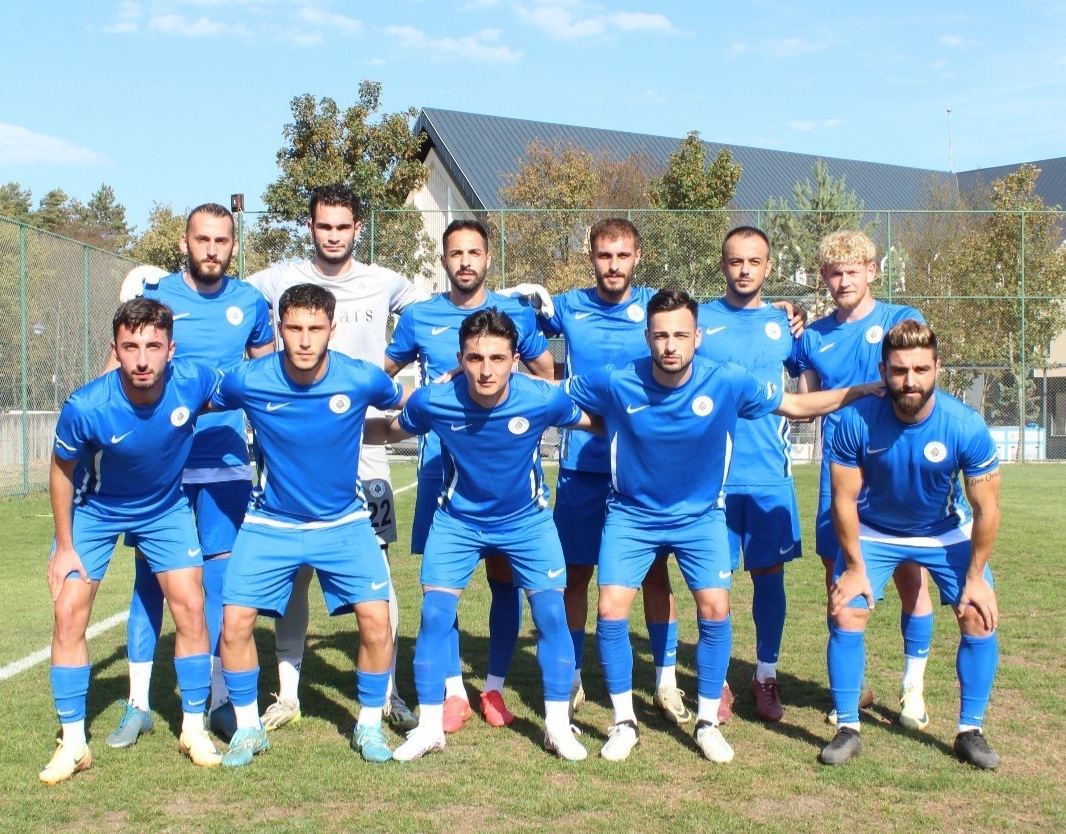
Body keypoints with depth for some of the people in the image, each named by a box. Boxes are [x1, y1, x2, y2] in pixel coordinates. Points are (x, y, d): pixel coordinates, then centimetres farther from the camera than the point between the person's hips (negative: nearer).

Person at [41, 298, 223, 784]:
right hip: (94, 512, -1)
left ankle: (193, 729, 13)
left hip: (166, 510, 1)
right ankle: (73, 743, 7)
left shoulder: (193, 381, -29)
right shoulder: (85, 408, -33)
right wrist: (64, 547, -7)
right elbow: (62, 471, -13)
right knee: (69, 614, -7)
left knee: (190, 608, -5)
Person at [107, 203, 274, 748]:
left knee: (222, 576, 2)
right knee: (150, 576, 2)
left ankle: (221, 699, 13)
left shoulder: (251, 304, 5)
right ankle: (138, 703, 12)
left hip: (226, 463, 1)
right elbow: (122, 366, 6)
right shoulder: (153, 294, 0)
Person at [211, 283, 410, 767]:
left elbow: (412, 405, 5)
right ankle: (248, 728, 15)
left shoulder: (362, 379, -17)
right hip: (271, 523, 0)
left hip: (344, 523, 0)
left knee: (376, 620, -12)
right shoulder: (248, 381, -16)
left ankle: (369, 726, 12)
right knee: (235, 622, -8)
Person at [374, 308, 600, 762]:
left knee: (552, 614, -6)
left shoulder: (544, 399, -26)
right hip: (457, 520, 0)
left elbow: (596, 423, -3)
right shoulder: (432, 402, -24)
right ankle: (429, 727, 8)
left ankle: (558, 726, 10)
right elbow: (392, 431, -2)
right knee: (434, 616, -7)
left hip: (527, 520, 0)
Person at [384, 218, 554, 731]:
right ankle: (453, 690, 12)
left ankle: (494, 686, 15)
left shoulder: (516, 314, 5)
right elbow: (381, 376, 17)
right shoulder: (418, 318, 5)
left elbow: (546, 376, 16)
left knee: (504, 576, 2)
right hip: (440, 463, 0)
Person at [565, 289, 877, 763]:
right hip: (632, 515, 0)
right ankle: (624, 723, 9)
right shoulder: (614, 383, -19)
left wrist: (868, 389, -10)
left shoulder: (728, 383, -18)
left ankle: (707, 722, 10)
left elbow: (798, 405, -5)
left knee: (715, 611, -11)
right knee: (611, 611, -11)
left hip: (701, 515, 0)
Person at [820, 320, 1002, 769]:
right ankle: (847, 729, 2)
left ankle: (970, 731, 7)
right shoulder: (856, 421, -28)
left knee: (979, 619, -9)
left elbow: (986, 509, -17)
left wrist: (975, 577, -14)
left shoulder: (966, 426, -28)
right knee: (846, 615, -12)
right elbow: (844, 499, -16)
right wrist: (855, 567, -13)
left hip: (946, 533, 0)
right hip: (873, 532, 0)